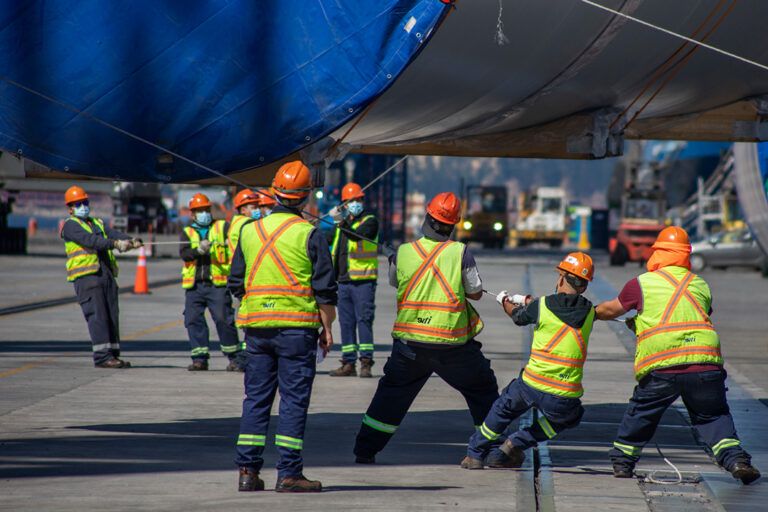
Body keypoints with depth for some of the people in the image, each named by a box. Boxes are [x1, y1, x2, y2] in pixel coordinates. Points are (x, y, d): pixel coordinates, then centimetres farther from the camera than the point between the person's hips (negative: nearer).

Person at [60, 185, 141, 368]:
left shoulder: (98, 223, 24)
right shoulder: (70, 225, 2)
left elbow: (113, 233, 6)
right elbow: (90, 240, -15)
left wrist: (131, 241, -15)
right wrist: (115, 244, -28)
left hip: (107, 274, 7)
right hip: (86, 276, -7)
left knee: (112, 314, 5)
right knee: (97, 314, -12)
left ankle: (113, 354, 9)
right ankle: (102, 356, -14)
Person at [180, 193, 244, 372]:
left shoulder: (222, 227, 10)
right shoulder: (187, 232, 14)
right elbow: (184, 253, -1)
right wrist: (199, 250, -20)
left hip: (217, 283, -3)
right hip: (194, 284, 3)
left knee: (224, 320, -8)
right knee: (193, 320, -1)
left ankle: (236, 358, -1)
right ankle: (200, 358, 6)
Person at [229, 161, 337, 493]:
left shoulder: (250, 232, 8)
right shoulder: (309, 235, -7)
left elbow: (236, 284, 13)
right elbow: (325, 289, -7)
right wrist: (327, 327, 2)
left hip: (257, 327, 4)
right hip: (297, 326, -4)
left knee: (256, 399, 10)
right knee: (294, 400, -1)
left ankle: (248, 471, 8)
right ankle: (289, 474, -3)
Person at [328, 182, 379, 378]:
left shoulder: (370, 221, -2)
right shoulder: (342, 223, 19)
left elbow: (360, 235, -23)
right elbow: (331, 244, 30)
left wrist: (346, 227, -39)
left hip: (363, 281, -7)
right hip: (344, 281, 7)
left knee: (364, 320, -11)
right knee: (346, 322, 8)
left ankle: (366, 362, -12)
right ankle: (348, 363, 13)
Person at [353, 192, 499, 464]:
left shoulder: (403, 253, -3)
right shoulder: (460, 253, -9)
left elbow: (394, 281, 16)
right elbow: (476, 293, 0)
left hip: (409, 340, 2)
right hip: (453, 343, -2)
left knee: (392, 391, 19)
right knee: (483, 390, 16)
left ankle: (365, 450, 16)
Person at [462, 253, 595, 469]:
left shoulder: (541, 306, -5)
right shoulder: (589, 313, 2)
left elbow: (519, 317, 17)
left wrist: (506, 302, 41)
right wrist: (528, 301, 37)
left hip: (531, 386, 0)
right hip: (564, 398, 0)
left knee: (504, 407, 30)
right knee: (570, 416, 33)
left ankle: (475, 454, 35)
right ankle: (516, 444, 24)